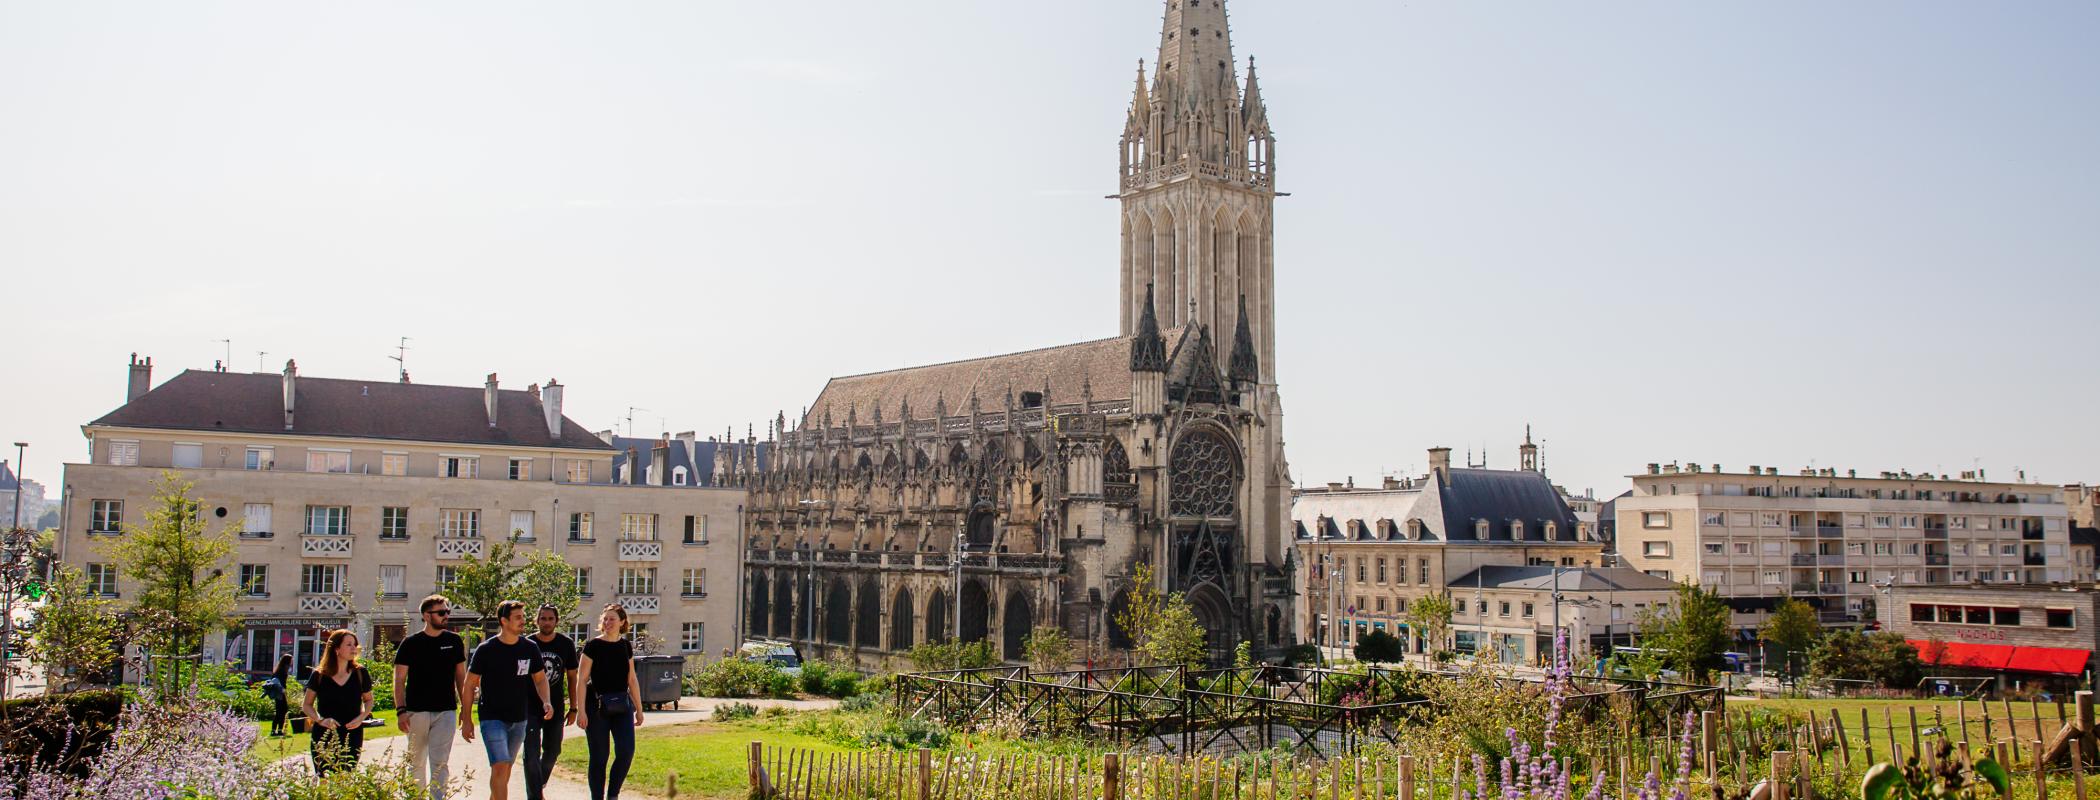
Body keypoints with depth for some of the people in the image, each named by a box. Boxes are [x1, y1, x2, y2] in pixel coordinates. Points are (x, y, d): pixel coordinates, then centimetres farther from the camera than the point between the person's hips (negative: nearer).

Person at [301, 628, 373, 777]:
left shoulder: (360, 674, 3)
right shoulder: (319, 675, 0)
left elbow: (368, 700, 16)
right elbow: (307, 705, 9)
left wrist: (361, 717, -3)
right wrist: (320, 720, -10)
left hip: (352, 737, 1)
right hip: (324, 736, -1)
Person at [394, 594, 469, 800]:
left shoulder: (454, 641, 7)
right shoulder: (411, 643, 0)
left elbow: (460, 676, 13)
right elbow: (399, 680, -1)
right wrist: (402, 710, -11)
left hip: (446, 711, 1)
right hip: (417, 711, 0)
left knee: (440, 763, -7)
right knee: (416, 763, 10)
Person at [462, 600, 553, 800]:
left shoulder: (530, 648, 2)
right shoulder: (486, 650, -9)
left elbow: (540, 679, 11)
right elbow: (470, 684, -3)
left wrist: (546, 702, -8)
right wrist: (466, 719, -4)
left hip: (519, 719, 5)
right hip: (492, 718, -5)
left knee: (505, 768, 15)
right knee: (500, 767, -16)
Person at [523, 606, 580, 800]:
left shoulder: (566, 644, 0)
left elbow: (572, 677, 7)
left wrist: (573, 709, 5)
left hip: (556, 708, 2)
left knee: (552, 751, 14)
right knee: (531, 754, -9)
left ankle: (539, 783, 39)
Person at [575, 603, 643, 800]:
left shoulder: (625, 646, 8)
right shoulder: (593, 645, -5)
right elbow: (582, 680, -7)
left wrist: (638, 708, 15)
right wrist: (580, 710, -13)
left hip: (621, 706, 4)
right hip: (597, 706, -4)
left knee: (626, 752, -8)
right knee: (599, 757, 1)